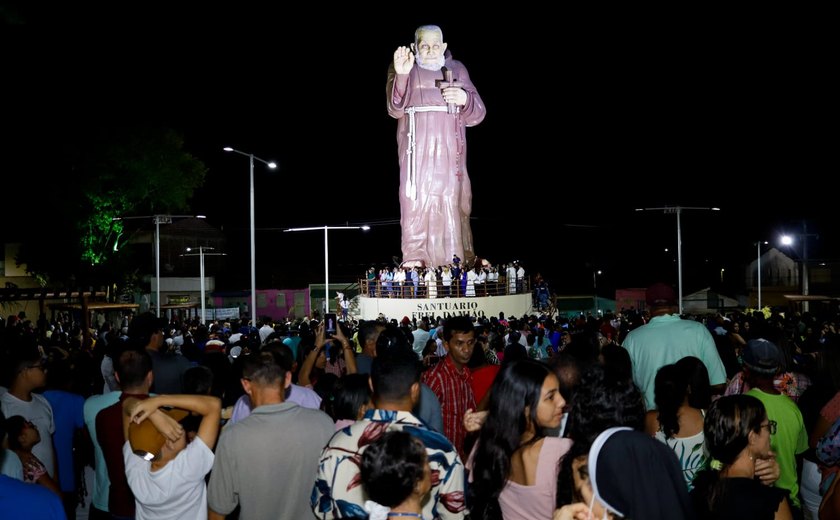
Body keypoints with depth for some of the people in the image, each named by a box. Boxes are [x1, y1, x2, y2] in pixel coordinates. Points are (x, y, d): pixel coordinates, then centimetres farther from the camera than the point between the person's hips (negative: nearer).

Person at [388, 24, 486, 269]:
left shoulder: (457, 70, 14)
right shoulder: (405, 70, 8)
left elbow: (477, 115, 10)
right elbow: (396, 110, -9)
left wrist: (465, 99, -12)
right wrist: (401, 75, -25)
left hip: (450, 151, 2)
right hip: (417, 151, -2)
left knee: (453, 201, -1)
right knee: (416, 200, -8)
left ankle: (459, 258, 4)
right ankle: (414, 260, -8)